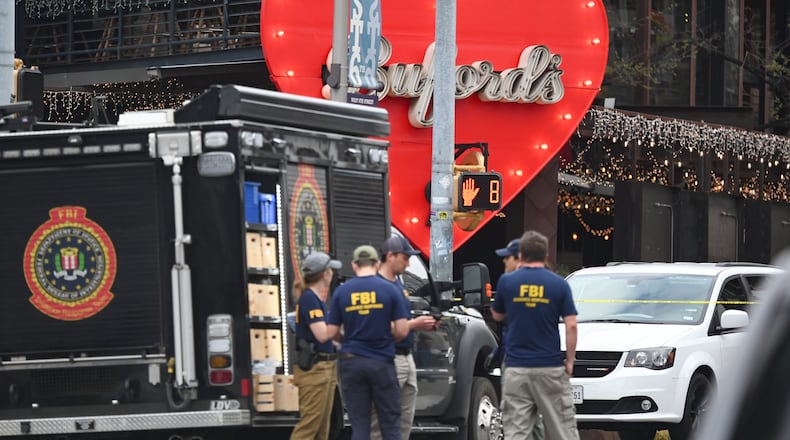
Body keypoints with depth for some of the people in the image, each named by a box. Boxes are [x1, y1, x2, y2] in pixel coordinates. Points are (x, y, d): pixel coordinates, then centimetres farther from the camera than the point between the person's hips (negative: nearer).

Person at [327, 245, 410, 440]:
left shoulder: (341, 291, 1)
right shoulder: (390, 290, -4)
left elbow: (332, 333, 1)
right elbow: (402, 330, -7)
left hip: (351, 361, 1)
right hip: (382, 362, -1)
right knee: (390, 424, 5)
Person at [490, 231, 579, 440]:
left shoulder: (507, 281, 0)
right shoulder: (559, 284, -3)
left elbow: (497, 315, 16)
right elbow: (571, 326, -7)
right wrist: (570, 360, 3)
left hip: (516, 368, 1)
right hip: (551, 366, -1)